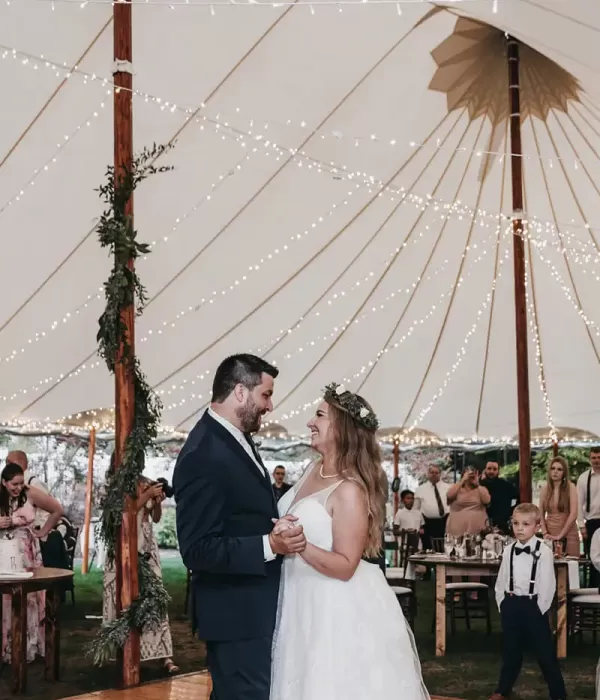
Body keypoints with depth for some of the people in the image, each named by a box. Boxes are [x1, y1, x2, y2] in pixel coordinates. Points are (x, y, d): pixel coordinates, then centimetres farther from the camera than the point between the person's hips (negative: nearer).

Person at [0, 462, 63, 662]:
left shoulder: (31, 494, -8)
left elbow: (57, 510, 4)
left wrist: (43, 532, 5)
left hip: (27, 552, 0)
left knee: (28, 597, 1)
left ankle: (29, 646, 9)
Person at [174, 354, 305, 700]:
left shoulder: (237, 439, 8)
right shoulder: (203, 455, -23)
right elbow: (197, 549, -26)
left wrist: (280, 529, 7)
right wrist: (270, 545, -31)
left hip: (254, 607, 10)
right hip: (236, 614, -10)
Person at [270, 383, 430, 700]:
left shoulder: (349, 491, -22)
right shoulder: (314, 469, 3)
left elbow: (346, 567, -23)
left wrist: (301, 546, -33)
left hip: (338, 610, -8)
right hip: (305, 602, 8)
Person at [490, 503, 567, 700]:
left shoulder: (544, 551, -10)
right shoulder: (509, 551, 4)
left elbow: (548, 584, -10)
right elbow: (501, 580, 11)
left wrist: (539, 609, -10)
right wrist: (503, 604, 6)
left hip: (533, 606, -4)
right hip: (511, 605, 4)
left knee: (545, 653, 3)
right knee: (510, 651, 17)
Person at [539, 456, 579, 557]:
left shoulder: (570, 487, -5)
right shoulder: (545, 488, 6)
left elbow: (573, 514, -11)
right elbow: (541, 514, 9)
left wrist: (560, 535, -11)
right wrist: (545, 533, -5)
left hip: (568, 535, -3)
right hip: (550, 535, 3)